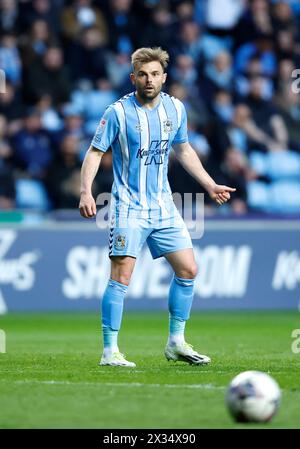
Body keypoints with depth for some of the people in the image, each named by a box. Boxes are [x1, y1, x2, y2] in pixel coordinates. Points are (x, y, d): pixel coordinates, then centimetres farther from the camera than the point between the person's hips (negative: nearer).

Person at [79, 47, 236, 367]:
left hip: (163, 207, 6)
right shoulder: (119, 112, -10)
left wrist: (210, 185, 19)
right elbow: (95, 152, -7)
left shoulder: (175, 109, 5)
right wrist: (86, 191, -20)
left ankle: (176, 343, 17)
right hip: (129, 207, -6)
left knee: (188, 270, 4)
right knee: (121, 276, -11)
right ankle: (110, 352, -6)